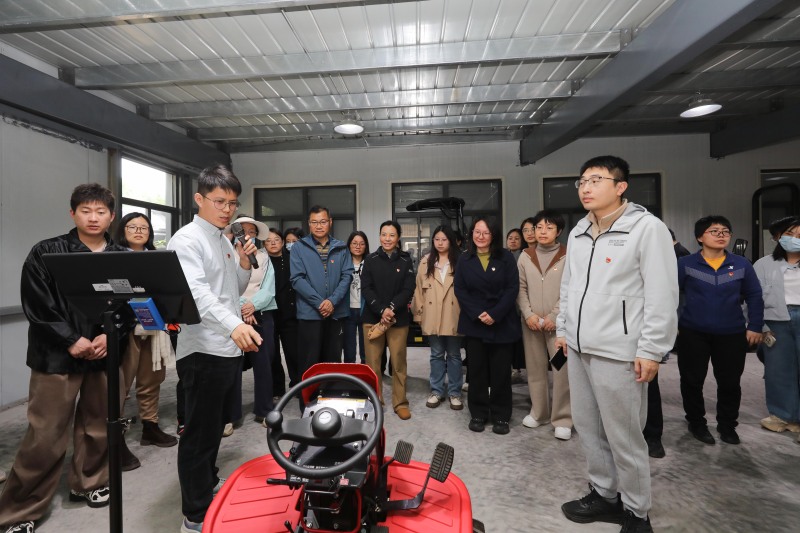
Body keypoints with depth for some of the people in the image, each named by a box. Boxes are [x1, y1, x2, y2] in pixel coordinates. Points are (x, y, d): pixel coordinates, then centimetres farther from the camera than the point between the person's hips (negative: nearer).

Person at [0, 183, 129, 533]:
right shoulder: (46, 253, -1)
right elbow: (36, 304, -7)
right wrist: (71, 340, -14)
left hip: (105, 354, 3)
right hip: (56, 355, -2)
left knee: (98, 426, 13)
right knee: (45, 435, 1)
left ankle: (88, 483, 34)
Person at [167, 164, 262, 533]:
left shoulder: (225, 241, 13)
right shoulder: (186, 240, -12)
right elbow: (198, 292, -28)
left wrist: (244, 264, 0)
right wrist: (234, 324, -42)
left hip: (231, 349, 8)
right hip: (203, 351, -8)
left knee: (216, 427, 23)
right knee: (200, 433, 3)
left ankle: (209, 484, 42)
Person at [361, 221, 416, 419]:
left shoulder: (406, 261, 5)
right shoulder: (370, 260, 5)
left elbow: (408, 290, -2)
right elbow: (366, 289, -2)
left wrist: (391, 308, -16)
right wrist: (382, 310, -14)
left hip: (398, 319, 0)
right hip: (373, 318, 0)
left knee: (398, 363, 5)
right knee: (372, 363, 4)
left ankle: (400, 403, 19)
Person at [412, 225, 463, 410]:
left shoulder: (460, 262, -2)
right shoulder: (426, 262, 4)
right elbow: (419, 289, 5)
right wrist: (418, 313, 2)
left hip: (453, 317, -1)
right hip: (432, 317, 2)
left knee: (454, 355, 11)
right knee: (436, 355, 13)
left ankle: (454, 393, 25)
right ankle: (437, 391, 27)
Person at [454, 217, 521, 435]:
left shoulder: (506, 258, 1)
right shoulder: (464, 260, 6)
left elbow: (512, 289, -5)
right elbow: (459, 290, 0)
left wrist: (495, 314, -15)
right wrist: (477, 313, -13)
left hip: (502, 323, -1)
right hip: (474, 323, 1)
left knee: (500, 371, 6)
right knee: (477, 370, 7)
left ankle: (501, 416, 21)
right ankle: (478, 413, 22)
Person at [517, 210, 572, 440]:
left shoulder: (567, 256, -3)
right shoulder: (526, 256, 7)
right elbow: (520, 288, 6)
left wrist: (553, 316, -12)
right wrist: (528, 314, -6)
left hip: (558, 322, -3)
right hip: (531, 321, 3)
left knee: (562, 370, -2)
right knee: (535, 368, 11)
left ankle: (562, 419, 14)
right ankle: (538, 412, 27)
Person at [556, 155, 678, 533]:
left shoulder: (647, 227, -8)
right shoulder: (577, 233, 12)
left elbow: (663, 296, -11)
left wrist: (650, 350, -13)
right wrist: (562, 329, 15)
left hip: (618, 352, -6)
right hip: (578, 348, 7)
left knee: (624, 436, 5)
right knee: (587, 427, 16)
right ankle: (604, 495, 35)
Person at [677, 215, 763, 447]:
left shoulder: (741, 264, 2)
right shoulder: (685, 263, -6)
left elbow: (754, 296, 7)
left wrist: (755, 326, 2)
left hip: (732, 334, 2)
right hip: (692, 333, -2)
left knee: (730, 382, 11)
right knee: (692, 381, 7)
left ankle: (727, 425, 31)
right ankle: (696, 423, 26)